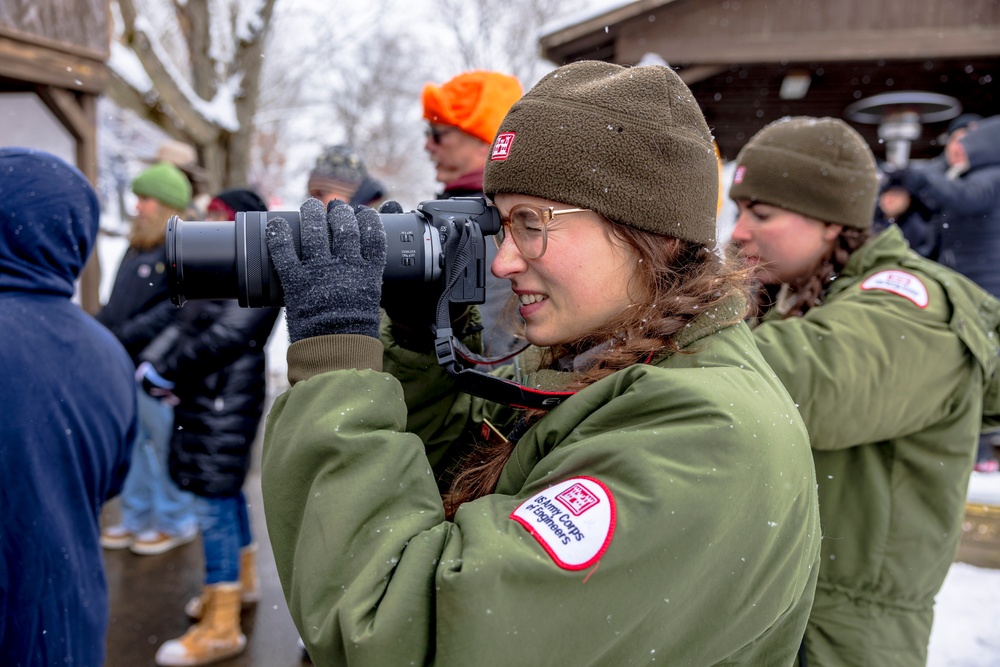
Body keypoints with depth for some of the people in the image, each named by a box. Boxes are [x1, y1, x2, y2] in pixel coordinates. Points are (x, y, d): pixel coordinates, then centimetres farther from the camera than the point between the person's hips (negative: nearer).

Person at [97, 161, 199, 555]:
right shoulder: (138, 246, 16)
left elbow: (176, 309, -21)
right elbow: (118, 303, 21)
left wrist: (126, 335, -21)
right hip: (126, 364, 9)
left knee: (167, 443, 3)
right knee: (131, 442, 17)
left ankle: (177, 522, 20)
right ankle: (136, 518, 32)